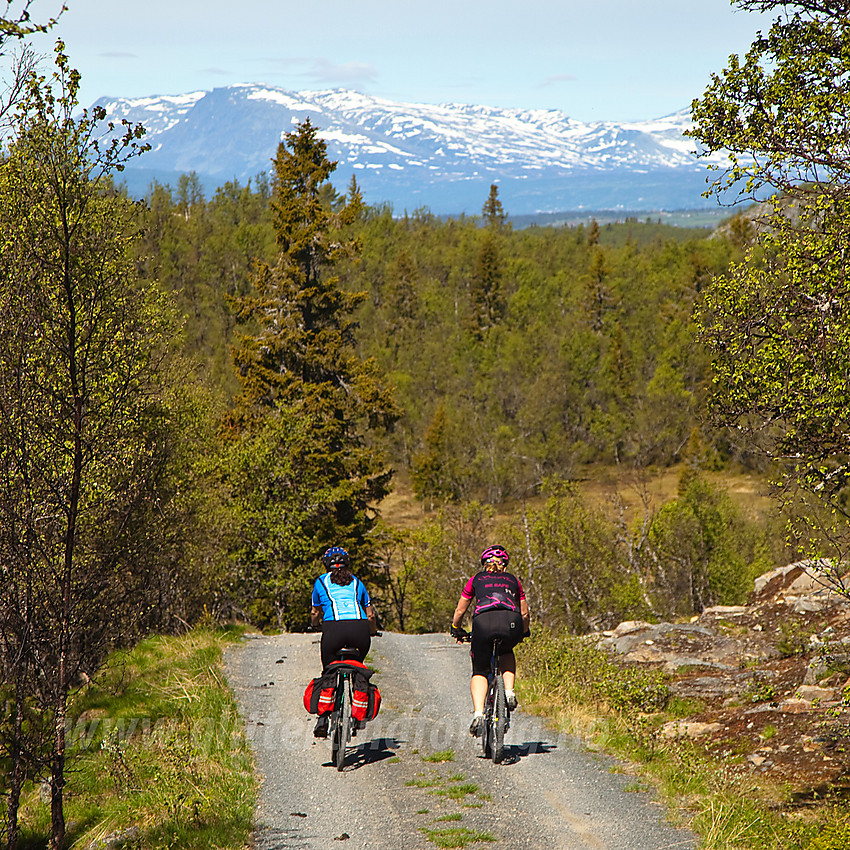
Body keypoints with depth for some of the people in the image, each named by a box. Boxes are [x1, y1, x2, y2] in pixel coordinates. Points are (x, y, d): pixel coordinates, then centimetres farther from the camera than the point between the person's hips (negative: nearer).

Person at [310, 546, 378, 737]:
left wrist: (315, 624, 56)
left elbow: (315, 614, 33)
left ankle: (323, 717, 6)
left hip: (334, 629, -1)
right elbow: (370, 616, 25)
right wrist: (373, 631, 46)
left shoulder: (321, 582, 21)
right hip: (360, 630, 1)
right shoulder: (357, 582, 25)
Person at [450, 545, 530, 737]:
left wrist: (456, 630, 49)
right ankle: (509, 692, 13)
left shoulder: (476, 580, 27)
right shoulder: (513, 580, 30)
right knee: (506, 654, 35)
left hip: (484, 622, -1)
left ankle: (478, 713, -7)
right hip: (511, 623, 1)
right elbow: (524, 613, 33)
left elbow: (460, 610, 31)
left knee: (480, 672, 16)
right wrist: (524, 632, 52)